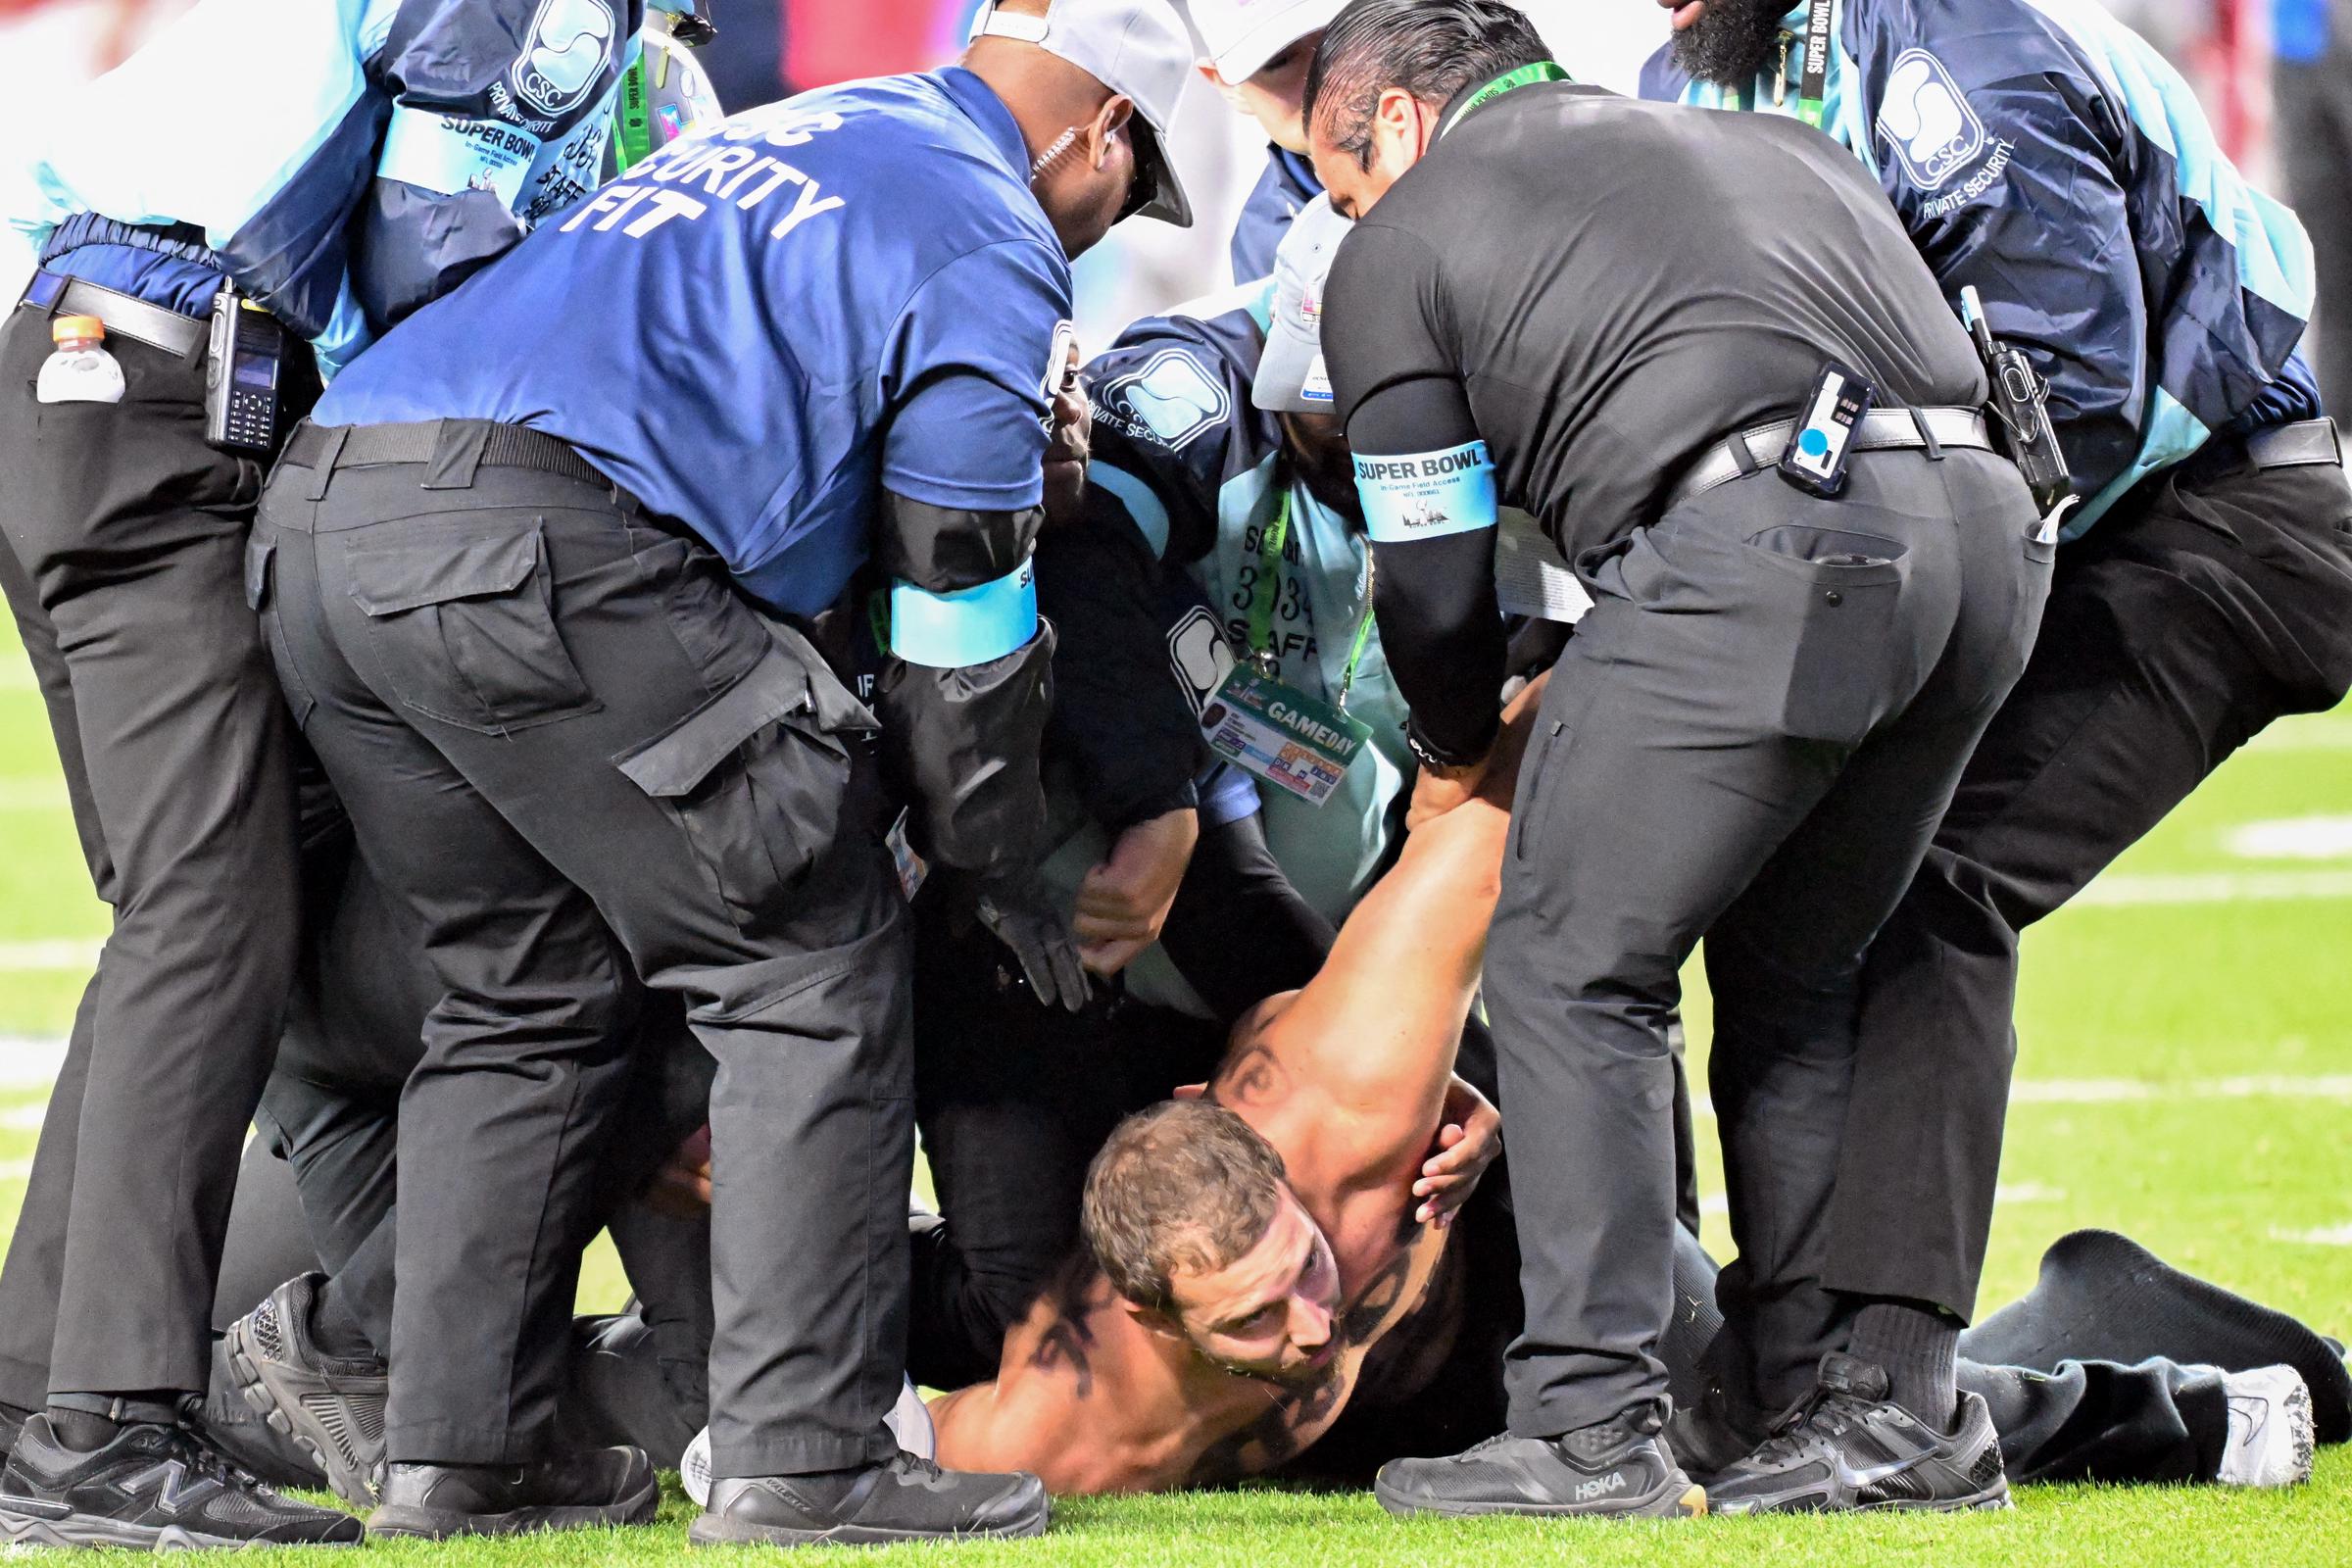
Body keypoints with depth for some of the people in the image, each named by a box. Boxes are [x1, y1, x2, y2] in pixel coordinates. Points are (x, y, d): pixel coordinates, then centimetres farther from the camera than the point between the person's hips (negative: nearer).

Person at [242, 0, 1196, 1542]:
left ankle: (461, 1453, 17)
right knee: (816, 970, 2)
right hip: (538, 541, -8)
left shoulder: (765, 141, 33)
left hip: (316, 532, 8)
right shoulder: (995, 242, 8)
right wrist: (994, 866, 19)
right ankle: (802, 1453, -3)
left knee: (531, 993, 20)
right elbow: (958, 602, 8)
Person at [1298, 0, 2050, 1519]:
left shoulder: (1399, 247, 16)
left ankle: (1596, 1429, -1)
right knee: (1794, 980, 21)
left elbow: (1434, 583, 15)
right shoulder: (1777, 148, 35)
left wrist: (1456, 759, 37)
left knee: (1572, 970, 6)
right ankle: (1872, 1411, 20)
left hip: (1765, 540, -7)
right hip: (1989, 529, 7)